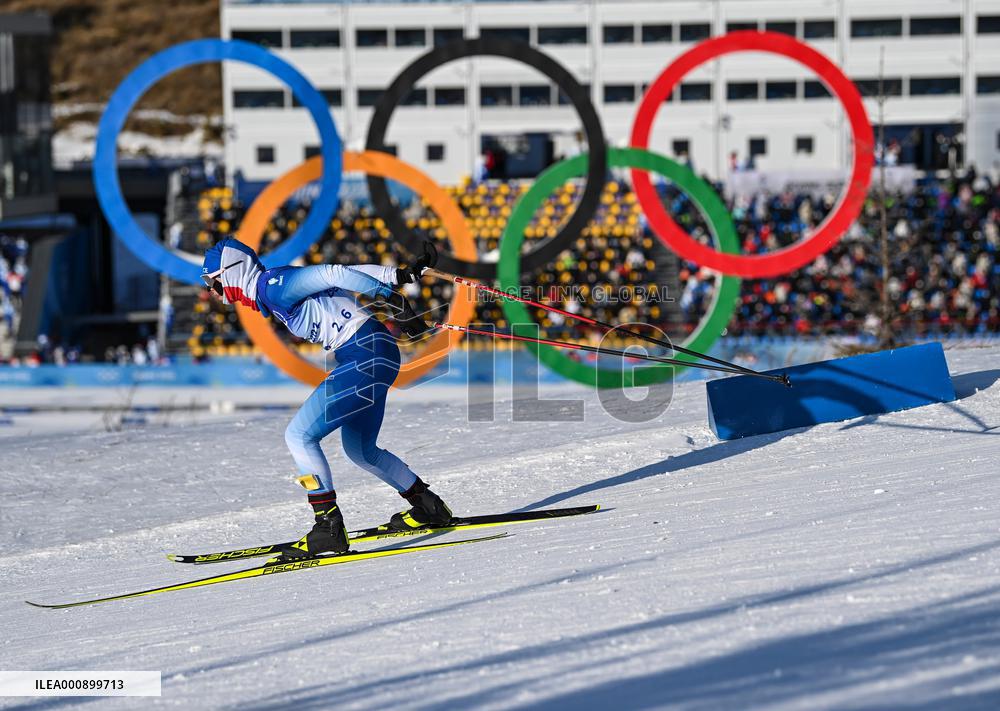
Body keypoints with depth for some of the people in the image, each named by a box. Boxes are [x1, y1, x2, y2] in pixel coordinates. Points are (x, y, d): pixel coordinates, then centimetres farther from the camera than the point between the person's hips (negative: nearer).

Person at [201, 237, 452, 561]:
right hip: (373, 354, 10)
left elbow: (335, 274, -18)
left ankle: (329, 528, -10)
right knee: (360, 450, 24)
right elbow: (349, 272, 11)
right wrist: (403, 274, 6)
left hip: (366, 357, -10)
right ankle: (429, 508, 35)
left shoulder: (271, 286, -12)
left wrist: (394, 299, -21)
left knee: (299, 435, -11)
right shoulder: (277, 288, 15)